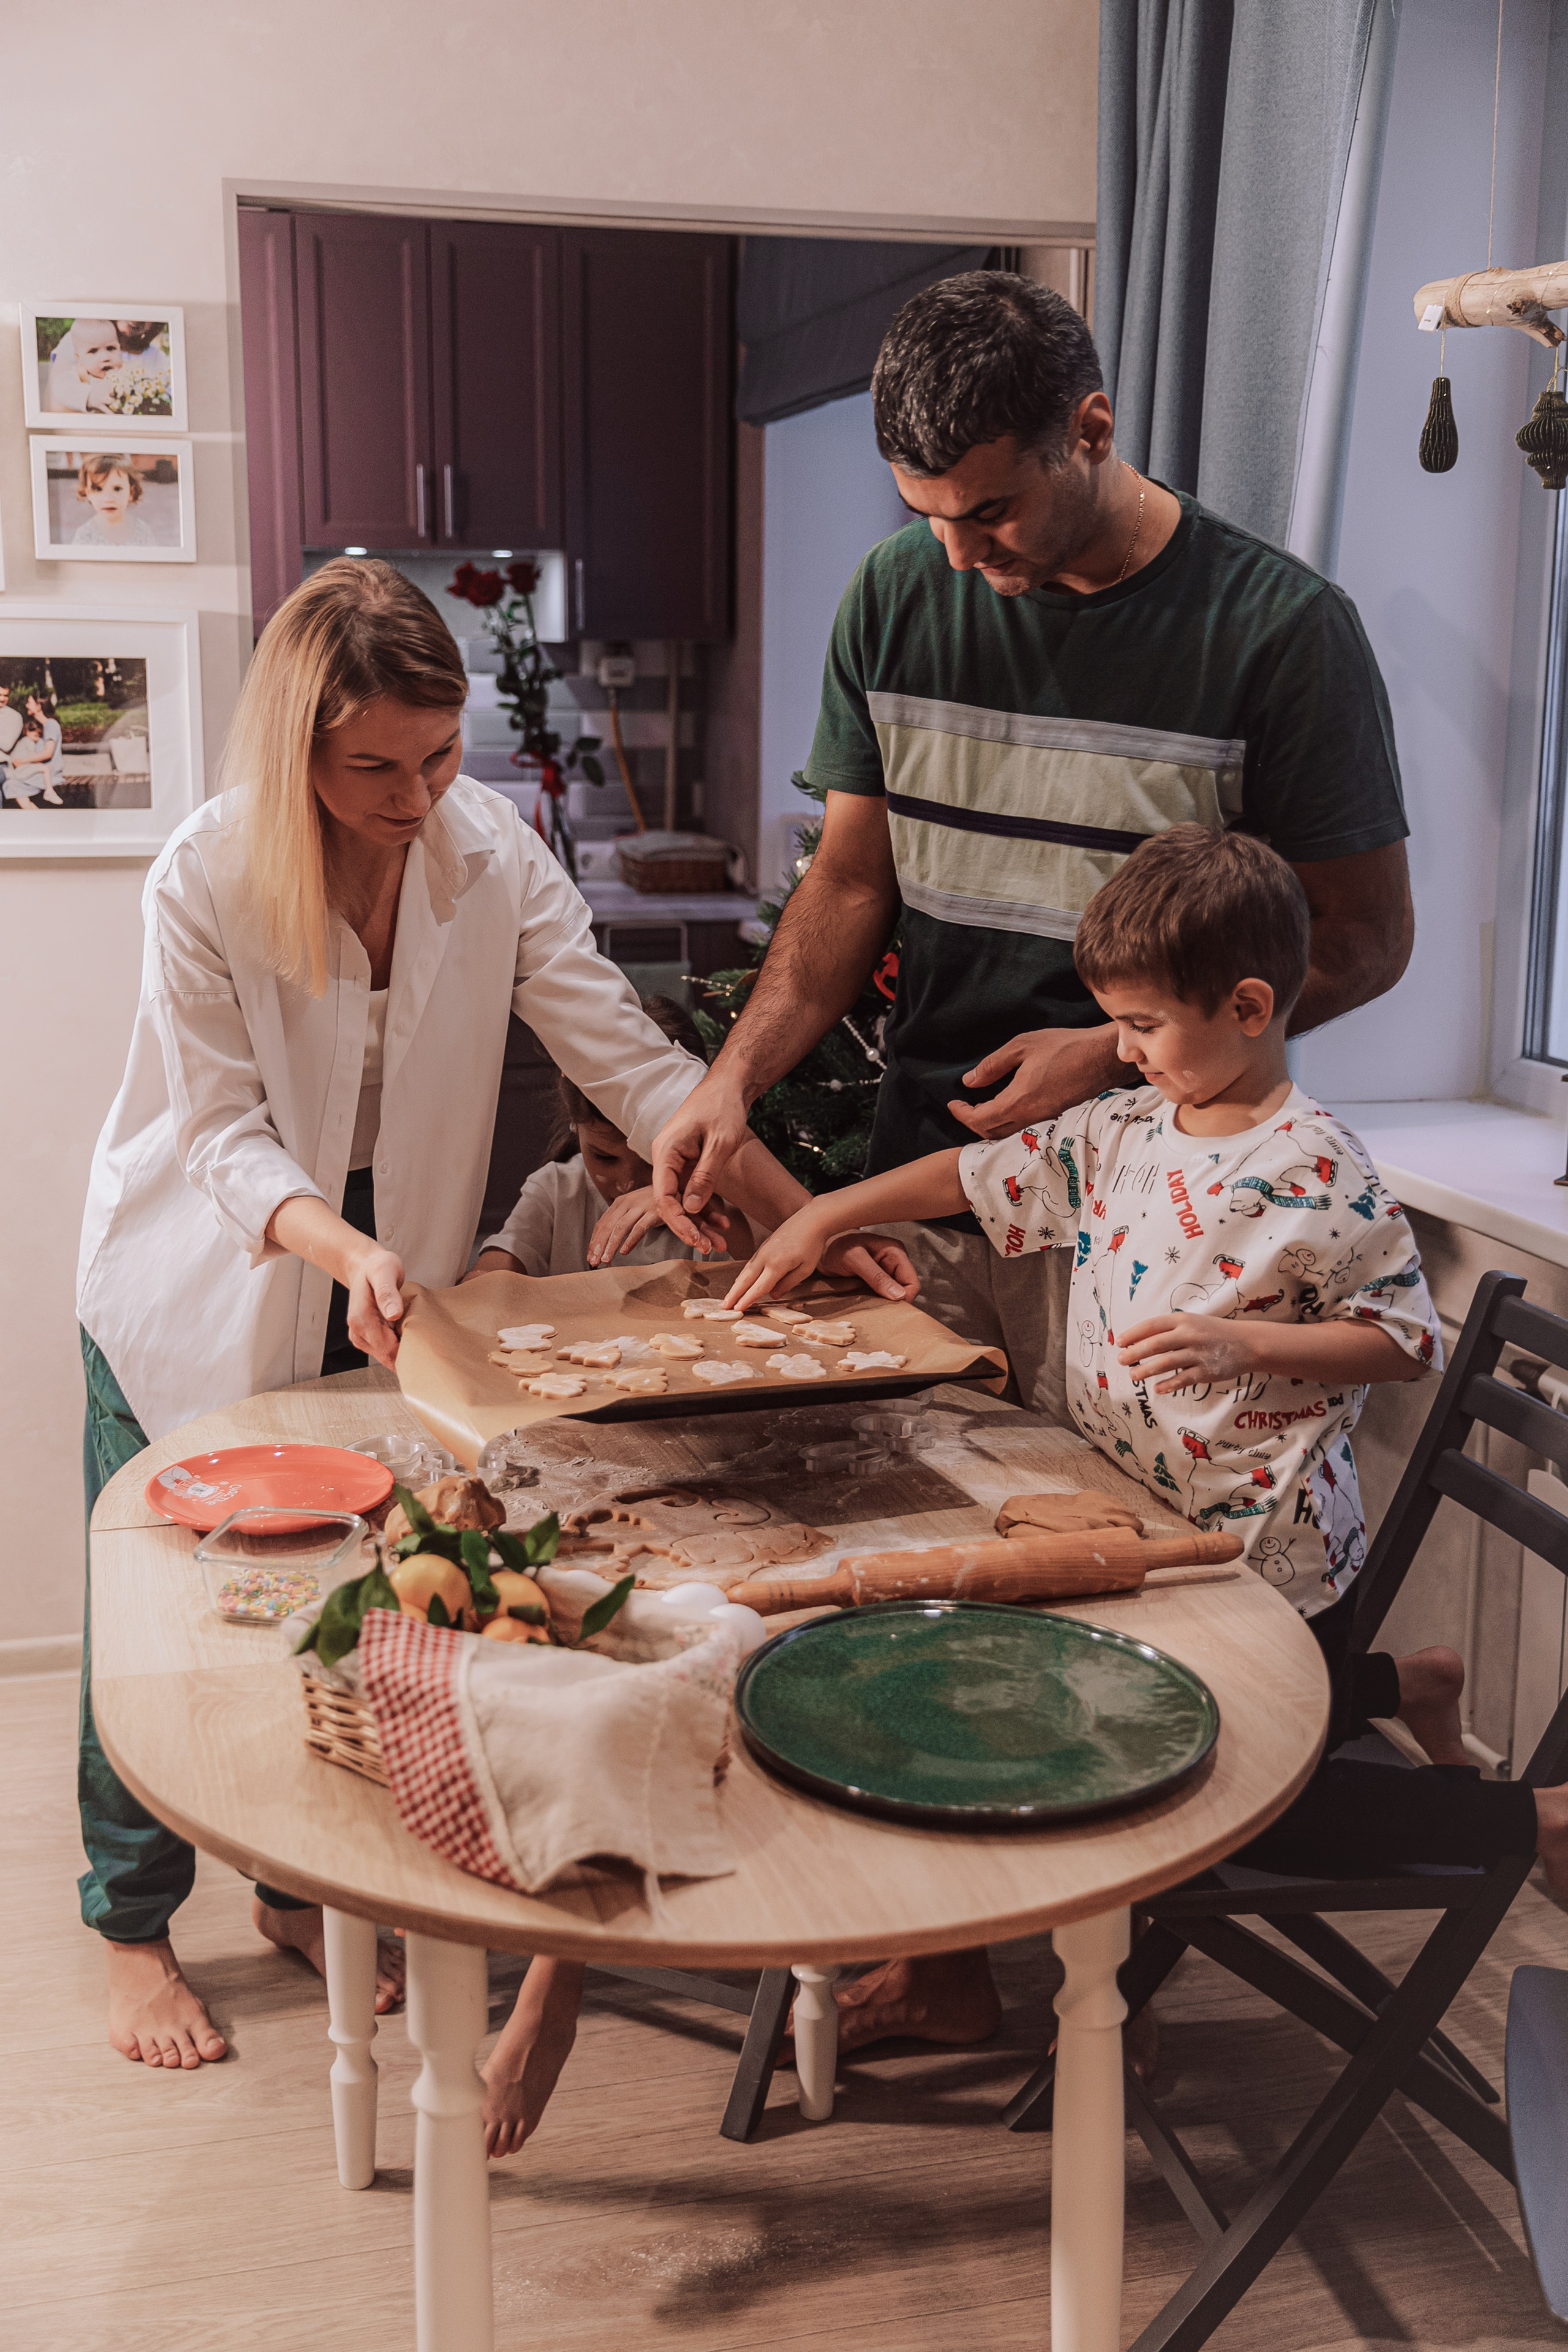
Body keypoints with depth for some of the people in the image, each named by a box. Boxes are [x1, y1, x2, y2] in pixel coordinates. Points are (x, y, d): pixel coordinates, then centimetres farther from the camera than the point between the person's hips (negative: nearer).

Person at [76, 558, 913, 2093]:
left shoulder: (489, 852, -14)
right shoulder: (203, 883, -22)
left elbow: (627, 1057, -13)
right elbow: (226, 1135, -18)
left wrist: (798, 1213, -22)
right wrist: (345, 1247, -37)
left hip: (378, 1297, 3)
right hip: (195, 1300, -3)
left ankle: (302, 1886, 35)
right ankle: (134, 1928, 27)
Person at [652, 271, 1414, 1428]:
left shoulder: (1283, 627, -9)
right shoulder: (896, 595, 4)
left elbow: (1366, 937, -4)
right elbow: (853, 879, 9)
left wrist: (1114, 1054, -13)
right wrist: (733, 1079, -6)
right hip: (922, 1187, 4)